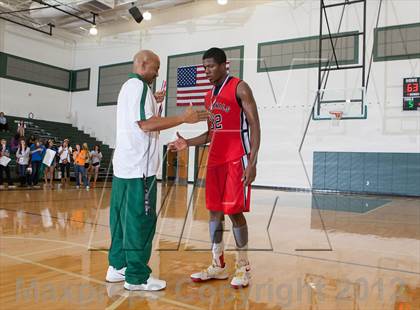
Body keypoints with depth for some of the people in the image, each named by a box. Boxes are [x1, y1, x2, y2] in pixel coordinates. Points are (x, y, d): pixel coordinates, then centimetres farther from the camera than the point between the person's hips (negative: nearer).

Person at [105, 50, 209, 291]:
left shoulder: (129, 86, 20)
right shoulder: (139, 86, -11)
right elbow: (146, 124, -21)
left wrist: (153, 102, 23)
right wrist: (184, 118, -19)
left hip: (125, 165, 10)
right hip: (139, 167, -10)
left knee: (124, 217, 14)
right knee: (141, 220, -4)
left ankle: (118, 266, 23)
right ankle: (137, 277, 4)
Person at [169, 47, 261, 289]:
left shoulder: (239, 88, -5)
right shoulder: (209, 96, 18)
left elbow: (255, 125, -11)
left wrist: (252, 162, -19)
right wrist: (188, 143, 4)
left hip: (237, 160, -7)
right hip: (215, 160, 7)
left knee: (234, 211, -5)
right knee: (215, 211, 7)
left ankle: (244, 268, 11)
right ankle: (218, 266, 18)